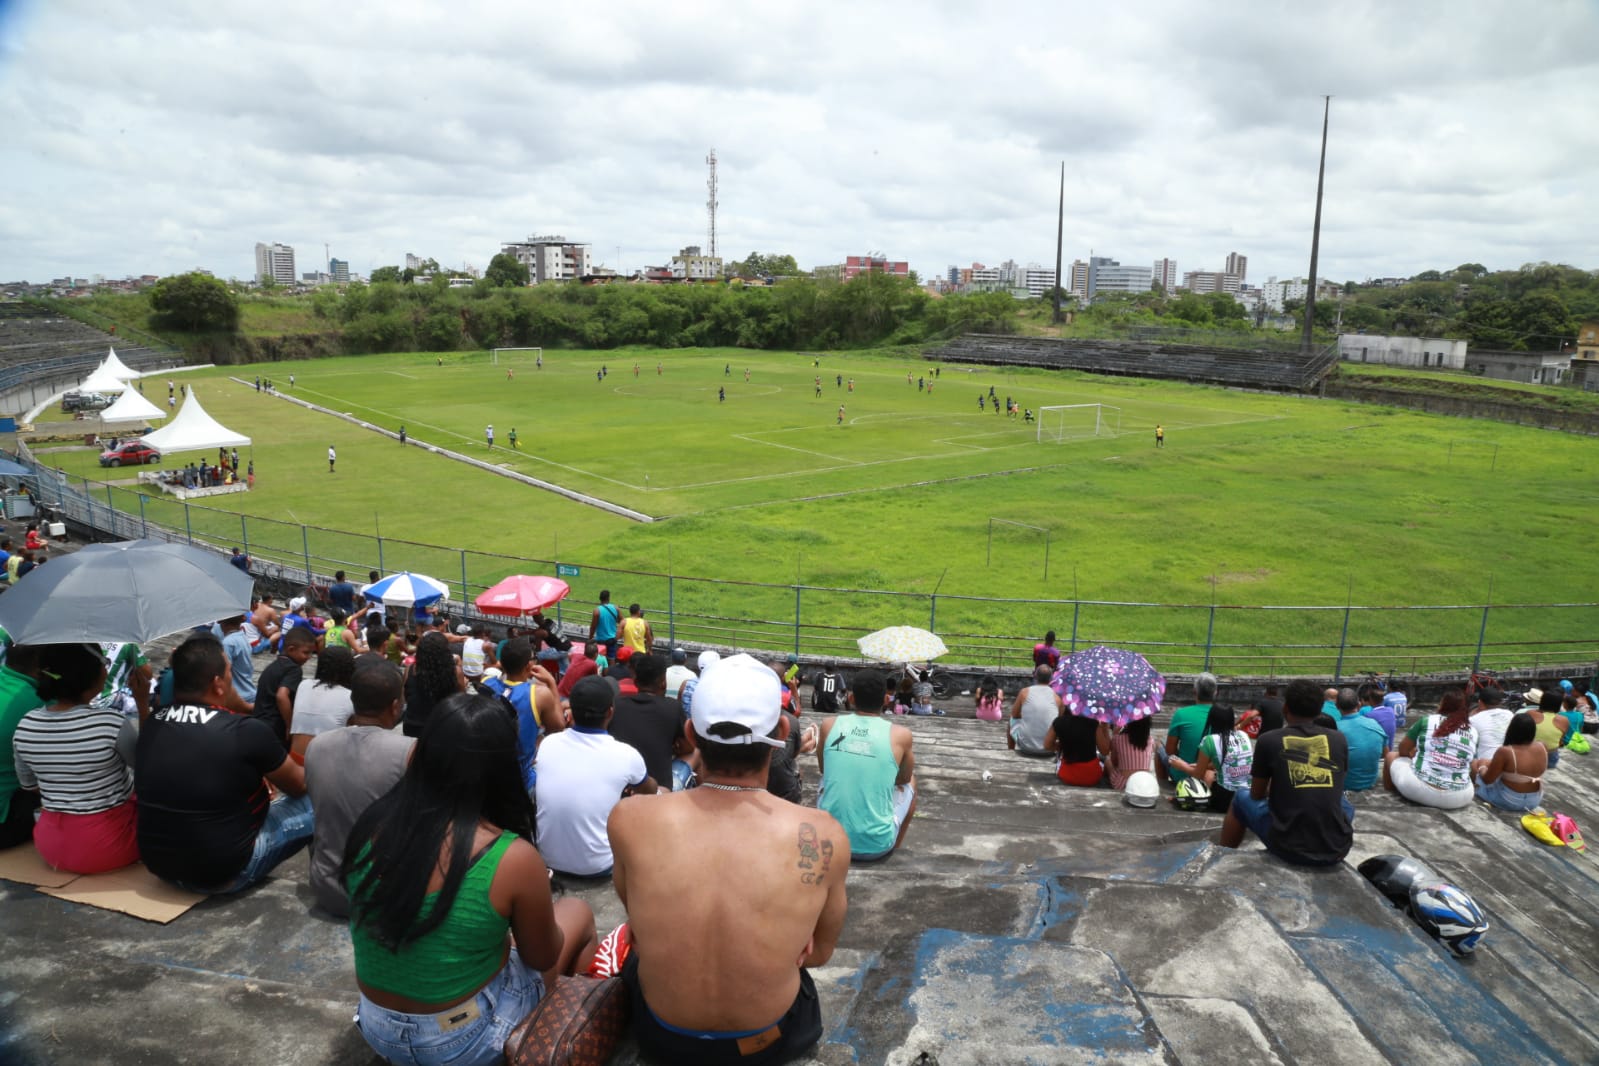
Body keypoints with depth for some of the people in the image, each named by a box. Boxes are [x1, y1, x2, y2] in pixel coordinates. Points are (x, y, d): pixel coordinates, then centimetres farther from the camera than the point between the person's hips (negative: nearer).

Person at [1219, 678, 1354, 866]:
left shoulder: (1268, 740, -3)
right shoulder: (1339, 740, 4)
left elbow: (1257, 795, 11)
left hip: (1288, 847, -2)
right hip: (1336, 849, 2)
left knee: (1242, 799, 26)